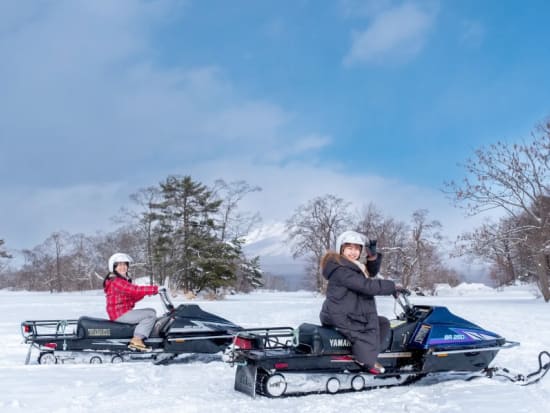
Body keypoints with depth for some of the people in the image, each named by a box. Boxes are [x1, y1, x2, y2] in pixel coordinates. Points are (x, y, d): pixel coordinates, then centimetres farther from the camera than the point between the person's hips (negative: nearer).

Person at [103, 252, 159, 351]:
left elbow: (132, 297, 16)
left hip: (124, 312, 11)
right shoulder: (116, 281, -16)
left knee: (152, 311, 16)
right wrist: (154, 289, -25)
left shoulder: (125, 280, 18)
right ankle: (137, 340, -23)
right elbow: (134, 289, -27)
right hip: (120, 314, -11)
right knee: (151, 314, -17)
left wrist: (144, 293, -2)